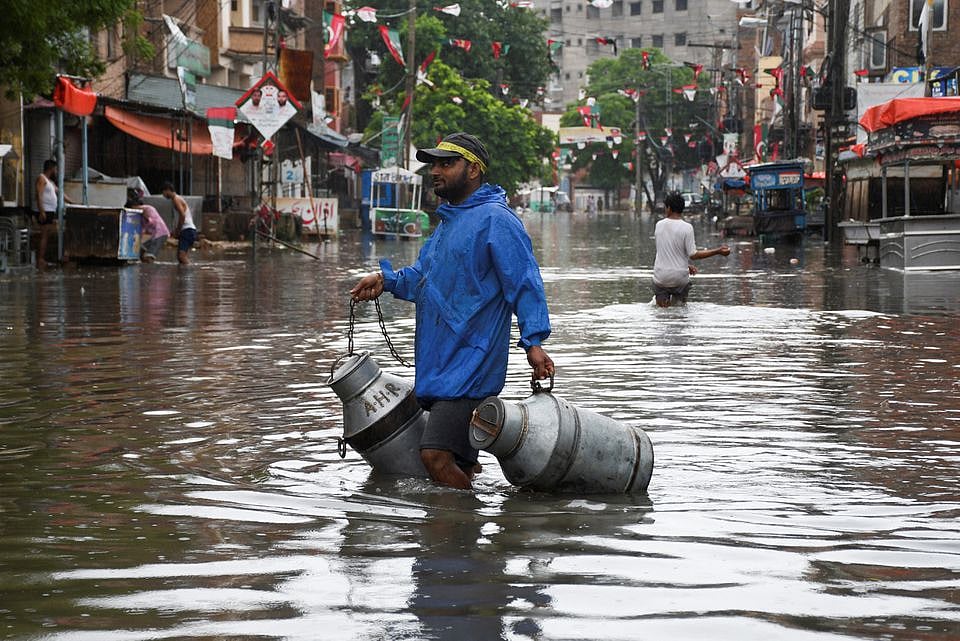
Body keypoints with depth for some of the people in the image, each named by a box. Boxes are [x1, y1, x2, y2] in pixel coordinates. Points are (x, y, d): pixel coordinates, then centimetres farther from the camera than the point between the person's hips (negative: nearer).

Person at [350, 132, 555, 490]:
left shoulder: (495, 220, -9)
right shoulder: (448, 222, 20)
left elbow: (525, 283, -15)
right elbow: (422, 279, 29)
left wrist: (533, 340, -24)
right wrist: (386, 279, 12)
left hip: (470, 365, -10)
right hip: (439, 367, 10)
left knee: (436, 456, -19)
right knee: (457, 464, 13)